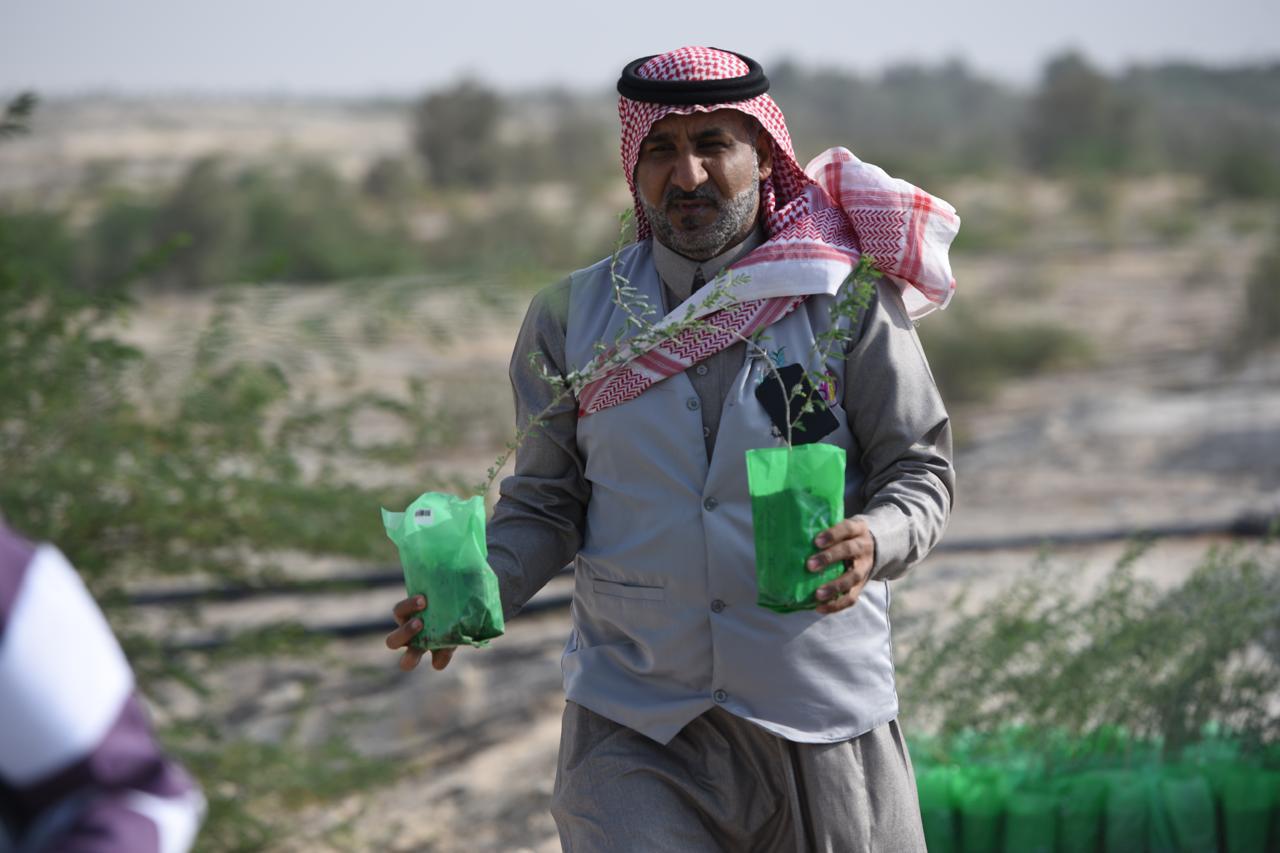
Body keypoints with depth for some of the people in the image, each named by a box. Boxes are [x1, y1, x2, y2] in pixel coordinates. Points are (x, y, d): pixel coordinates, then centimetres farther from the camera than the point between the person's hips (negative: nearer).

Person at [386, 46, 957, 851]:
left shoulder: (845, 301, -2)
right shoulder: (575, 316, 4)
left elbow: (922, 468, 1)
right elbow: (547, 503, 8)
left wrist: (878, 540, -22)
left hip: (819, 718, 0)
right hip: (632, 727, 1)